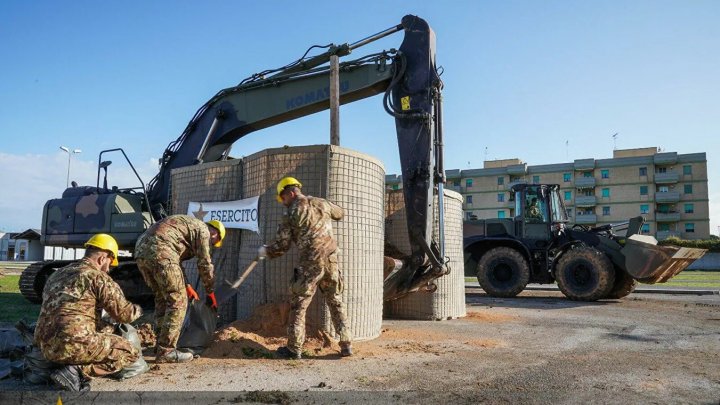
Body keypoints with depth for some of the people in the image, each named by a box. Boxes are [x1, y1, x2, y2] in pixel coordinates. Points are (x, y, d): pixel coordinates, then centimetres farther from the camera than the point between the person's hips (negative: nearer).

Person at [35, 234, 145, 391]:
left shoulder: (57, 275, 20)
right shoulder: (97, 276, -6)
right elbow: (124, 313, -6)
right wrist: (138, 310, 18)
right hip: (74, 343, -9)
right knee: (131, 353, 0)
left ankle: (75, 368, 8)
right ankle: (77, 371, -12)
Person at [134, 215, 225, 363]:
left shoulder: (187, 224, 33)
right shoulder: (203, 230, 8)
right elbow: (205, 264, 5)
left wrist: (186, 286, 37)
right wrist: (210, 293, 15)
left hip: (141, 250, 10)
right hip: (160, 251, -10)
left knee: (162, 299, 19)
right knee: (178, 300, -2)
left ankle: (162, 344, 25)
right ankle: (166, 352, -1)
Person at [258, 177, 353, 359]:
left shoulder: (291, 213, -4)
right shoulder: (321, 203, 8)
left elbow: (281, 246, 0)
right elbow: (339, 213, 28)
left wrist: (265, 251, 18)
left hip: (310, 264, -4)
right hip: (331, 261, 5)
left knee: (298, 306, 8)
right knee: (336, 303, 14)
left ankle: (294, 349, 13)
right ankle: (346, 345, 14)